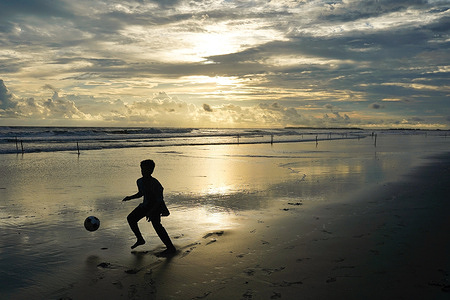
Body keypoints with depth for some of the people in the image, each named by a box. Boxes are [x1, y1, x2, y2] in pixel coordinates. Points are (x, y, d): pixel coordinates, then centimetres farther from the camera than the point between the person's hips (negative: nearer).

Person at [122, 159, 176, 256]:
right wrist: (130, 197, 3)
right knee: (131, 218, 9)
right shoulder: (140, 181, 1)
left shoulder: (155, 183, -23)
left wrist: (151, 212, -32)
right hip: (145, 205, 9)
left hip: (156, 206, -9)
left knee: (156, 224, -26)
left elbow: (159, 200, -24)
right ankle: (140, 239, 27)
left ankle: (170, 247, -23)